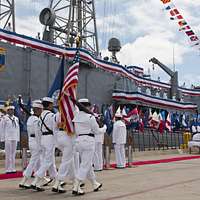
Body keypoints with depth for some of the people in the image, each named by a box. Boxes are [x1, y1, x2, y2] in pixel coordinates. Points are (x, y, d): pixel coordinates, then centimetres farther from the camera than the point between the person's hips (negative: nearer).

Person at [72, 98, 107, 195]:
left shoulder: (75, 117, 7)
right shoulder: (90, 117, -10)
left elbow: (75, 131, 11)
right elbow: (97, 131, -2)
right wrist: (104, 127, 16)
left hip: (78, 141, 7)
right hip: (88, 141, -7)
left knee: (88, 164, 18)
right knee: (85, 165, -3)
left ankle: (95, 184, 33)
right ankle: (75, 188, -9)